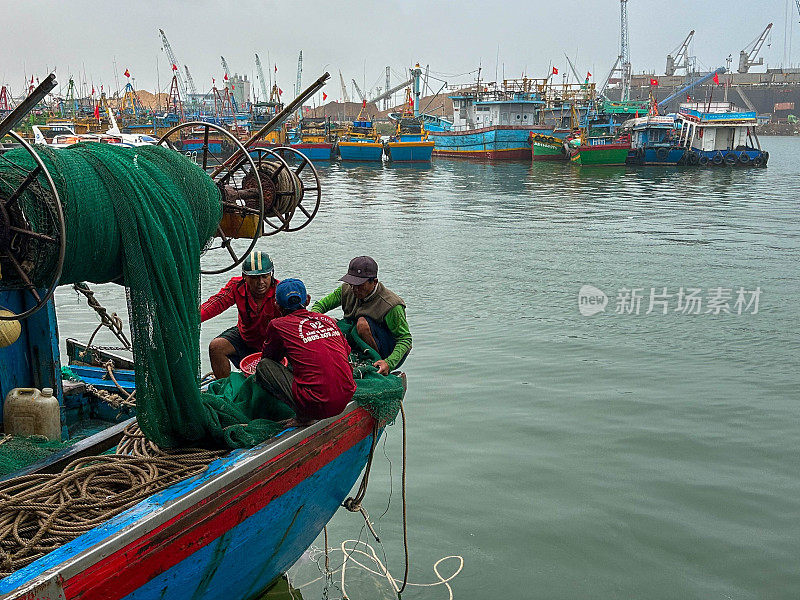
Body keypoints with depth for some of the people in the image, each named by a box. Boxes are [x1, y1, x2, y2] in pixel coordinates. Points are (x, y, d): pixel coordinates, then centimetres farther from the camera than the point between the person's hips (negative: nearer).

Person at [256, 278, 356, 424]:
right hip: (347, 398, 6)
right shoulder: (328, 320, 15)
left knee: (263, 366, 10)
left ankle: (303, 417, 2)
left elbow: (268, 356, 21)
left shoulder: (277, 325, 3)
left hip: (317, 406, -6)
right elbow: (346, 351, 27)